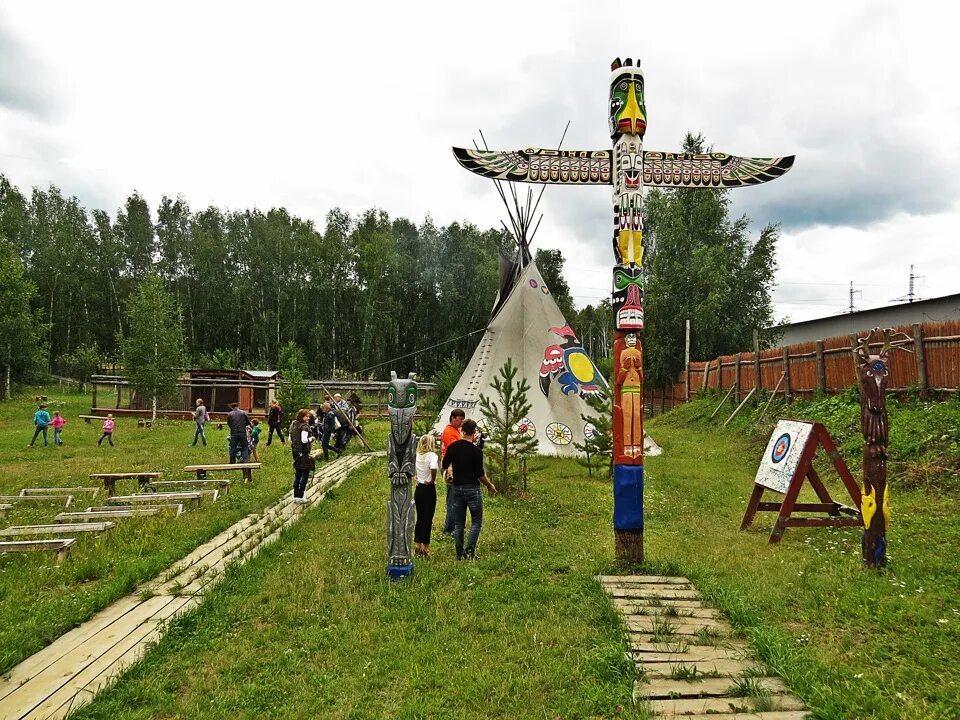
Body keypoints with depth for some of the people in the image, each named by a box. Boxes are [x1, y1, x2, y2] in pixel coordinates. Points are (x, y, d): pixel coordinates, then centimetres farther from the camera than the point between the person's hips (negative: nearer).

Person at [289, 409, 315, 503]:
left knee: (297, 474, 16)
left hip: (295, 451, 8)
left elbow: (290, 439, 15)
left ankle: (295, 496, 19)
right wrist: (311, 438, -6)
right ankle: (300, 497, -2)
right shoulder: (304, 426, -15)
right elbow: (304, 440, -22)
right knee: (305, 474, -1)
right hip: (303, 452, -8)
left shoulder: (293, 425, 10)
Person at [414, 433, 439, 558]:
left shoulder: (416, 456, 3)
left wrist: (416, 479, 10)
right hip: (429, 490, -6)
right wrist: (433, 480, -17)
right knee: (428, 520, 3)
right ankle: (425, 549, 8)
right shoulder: (432, 456, -16)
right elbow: (433, 469, -34)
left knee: (420, 518, 16)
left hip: (418, 489, 6)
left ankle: (418, 547, 25)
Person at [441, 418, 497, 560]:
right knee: (477, 521, 7)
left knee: (458, 523, 11)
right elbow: (480, 475, -11)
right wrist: (490, 486, 5)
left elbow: (444, 465, 11)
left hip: (456, 488, 5)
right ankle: (470, 550, -5)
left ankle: (460, 553, 12)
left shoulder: (453, 447, 0)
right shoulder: (476, 451, -13)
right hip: (472, 488, -4)